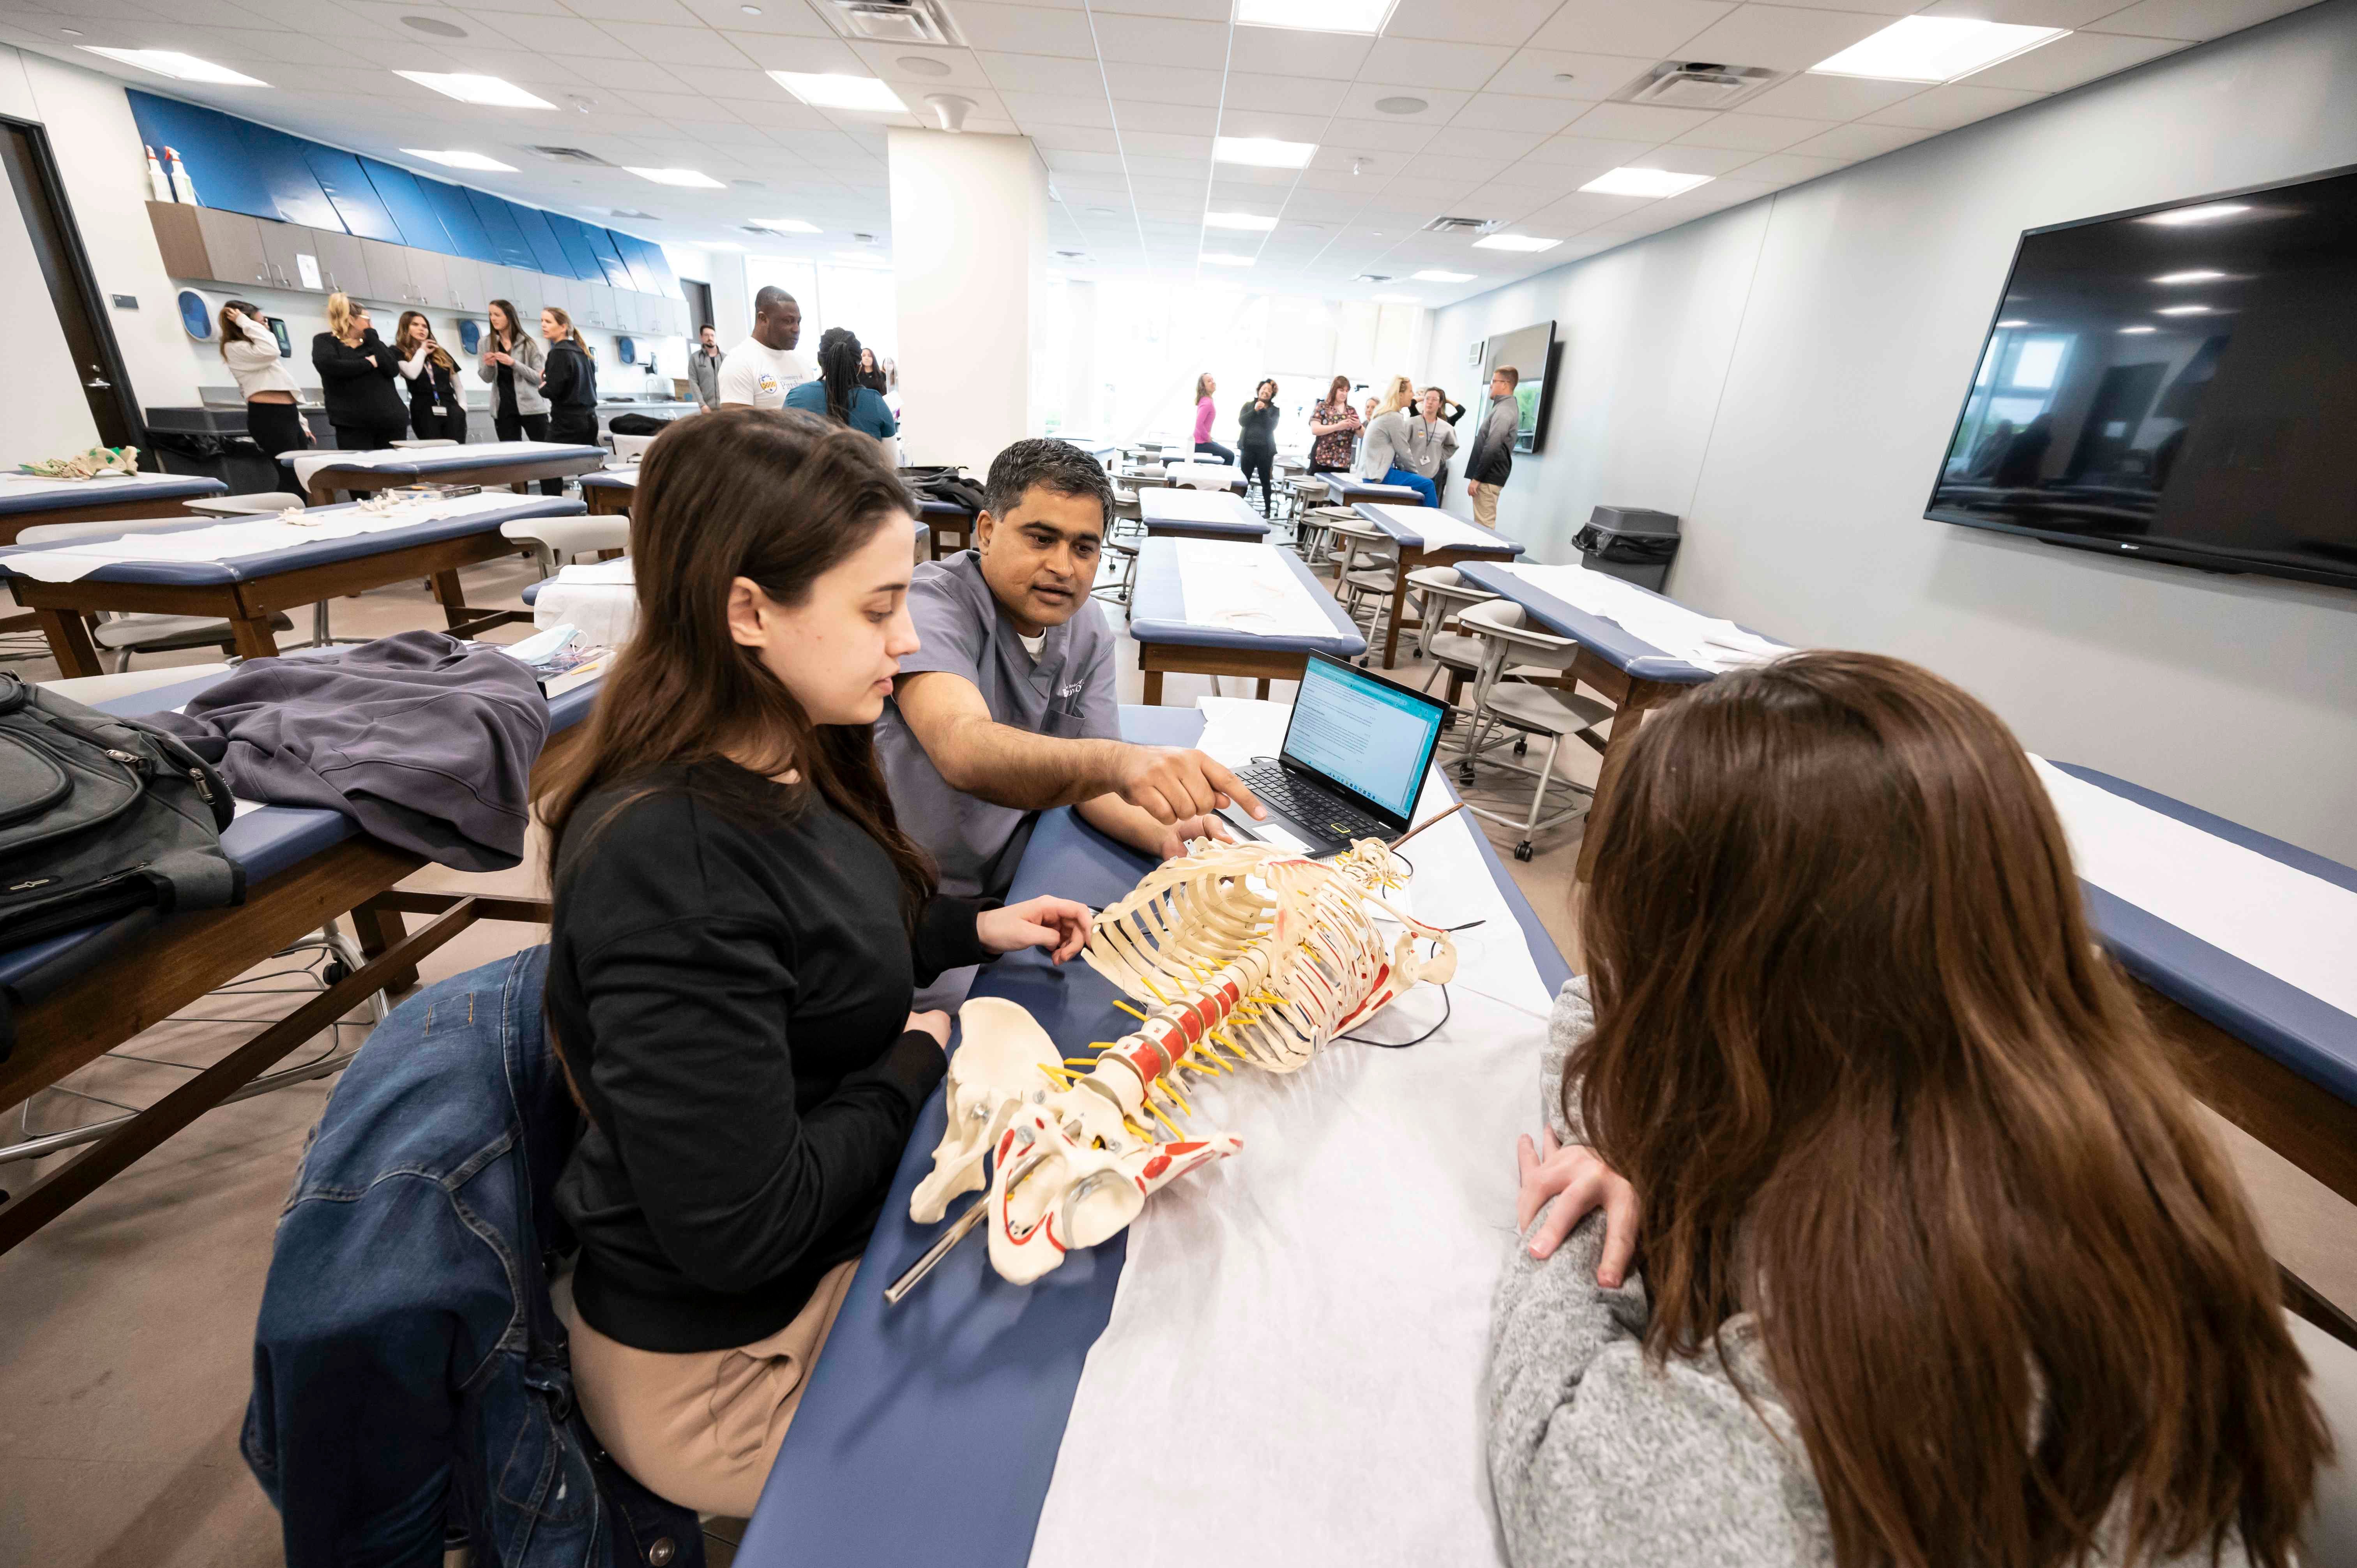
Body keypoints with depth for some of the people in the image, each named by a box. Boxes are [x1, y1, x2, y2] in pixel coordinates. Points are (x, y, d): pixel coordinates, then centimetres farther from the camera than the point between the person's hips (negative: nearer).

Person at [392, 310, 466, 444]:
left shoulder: (441, 353, 21)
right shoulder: (398, 353, 9)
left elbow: (457, 384, 23)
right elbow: (412, 374, -11)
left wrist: (463, 405, 4)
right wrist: (422, 351, 5)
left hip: (451, 409, 2)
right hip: (424, 411, -2)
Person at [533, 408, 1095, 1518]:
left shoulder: (783, 765, -5)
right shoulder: (671, 860, -33)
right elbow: (740, 1231, -29)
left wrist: (976, 929, -2)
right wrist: (919, 1054, -16)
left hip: (840, 1232, 8)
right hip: (726, 1357, -7)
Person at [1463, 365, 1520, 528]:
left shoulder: (1504, 410, -14)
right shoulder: (1507, 407, 19)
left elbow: (1492, 448, -23)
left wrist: (1476, 478, -20)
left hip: (1488, 477, -10)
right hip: (1489, 475, 10)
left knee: (1484, 526, -9)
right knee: (1484, 524, 13)